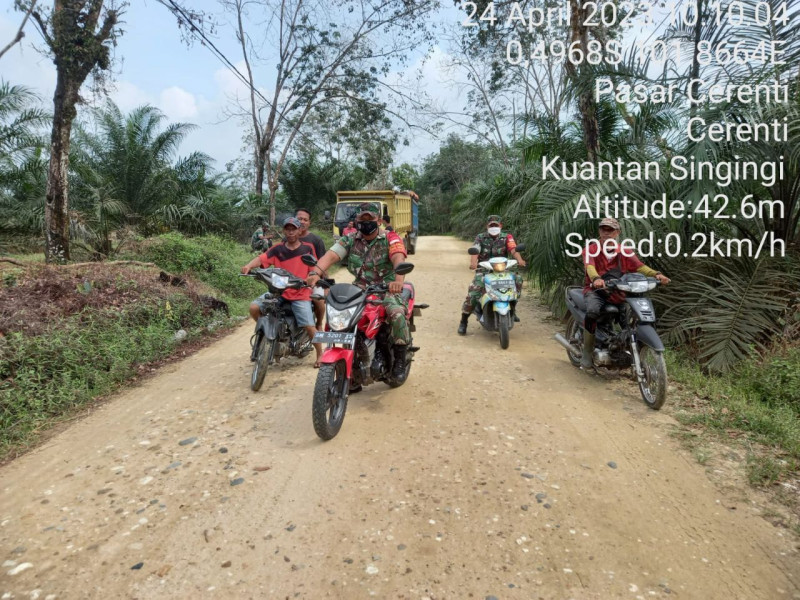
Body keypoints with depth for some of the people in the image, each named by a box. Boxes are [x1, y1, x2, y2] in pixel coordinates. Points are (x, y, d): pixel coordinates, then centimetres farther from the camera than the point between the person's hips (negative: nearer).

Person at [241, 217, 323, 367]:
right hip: (278, 291, 2)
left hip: (300, 294, -2)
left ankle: (320, 355, 12)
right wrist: (249, 265, -31)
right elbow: (261, 258, -11)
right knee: (254, 307, -16)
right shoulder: (277, 249, 3)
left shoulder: (308, 248, 2)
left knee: (309, 326, -11)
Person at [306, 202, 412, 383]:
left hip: (387, 289, -4)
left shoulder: (390, 238, -2)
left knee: (397, 314, -32)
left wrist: (398, 280, -45)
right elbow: (330, 255, -9)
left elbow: (398, 259, -22)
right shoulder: (350, 241, 8)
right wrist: (315, 272, -31)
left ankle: (399, 361, -9)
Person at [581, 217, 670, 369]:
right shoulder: (591, 249, 0)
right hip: (595, 289, -4)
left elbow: (640, 266, -3)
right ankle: (587, 352, -19)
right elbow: (589, 266, -20)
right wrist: (596, 279, -43)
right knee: (592, 311, -35)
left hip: (618, 291, 4)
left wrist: (656, 274, -24)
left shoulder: (624, 252, 11)